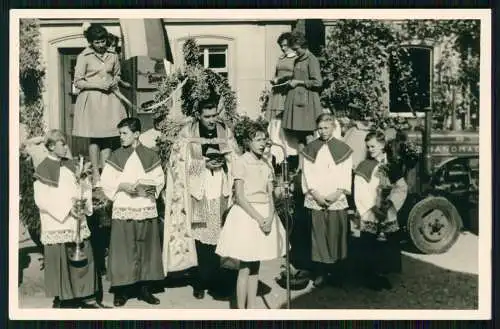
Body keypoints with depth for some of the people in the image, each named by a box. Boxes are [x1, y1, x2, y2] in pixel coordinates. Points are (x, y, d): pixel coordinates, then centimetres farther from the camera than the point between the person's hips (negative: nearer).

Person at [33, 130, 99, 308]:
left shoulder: (70, 165, 10)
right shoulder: (43, 169, -6)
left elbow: (83, 186, 13)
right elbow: (42, 199, -12)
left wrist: (84, 203, -7)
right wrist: (67, 209, -17)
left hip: (77, 223, 5)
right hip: (56, 225, -5)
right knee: (60, 262, 1)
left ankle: (79, 296, 17)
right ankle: (60, 298, 15)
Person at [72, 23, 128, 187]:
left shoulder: (113, 56, 7)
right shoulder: (84, 57, -4)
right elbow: (78, 82, -4)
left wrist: (115, 82, 0)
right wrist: (98, 84, -14)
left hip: (109, 99, 3)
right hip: (91, 99, -3)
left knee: (108, 137, 2)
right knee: (94, 137, -1)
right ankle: (95, 173, 7)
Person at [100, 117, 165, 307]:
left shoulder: (150, 156, 4)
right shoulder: (116, 156, 3)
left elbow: (160, 179, 8)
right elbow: (106, 181, 1)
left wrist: (151, 188, -11)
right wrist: (123, 186, -14)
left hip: (147, 210, 1)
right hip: (123, 210, -1)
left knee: (146, 249, 6)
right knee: (123, 251, -1)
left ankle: (145, 289, 17)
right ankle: (121, 291, 10)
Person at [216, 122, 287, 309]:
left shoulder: (266, 165, 10)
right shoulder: (241, 162, -9)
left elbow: (270, 195, 7)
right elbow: (240, 197, -13)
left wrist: (269, 217, -9)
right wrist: (258, 218, -17)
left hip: (264, 215, 6)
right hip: (246, 214, -6)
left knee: (255, 266, 11)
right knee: (245, 267, -1)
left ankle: (251, 307, 20)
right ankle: (241, 310, 9)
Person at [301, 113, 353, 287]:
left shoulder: (343, 149, 6)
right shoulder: (310, 149, 8)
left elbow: (346, 175, 2)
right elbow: (306, 173, 4)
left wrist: (337, 193, -10)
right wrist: (315, 194, -8)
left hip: (337, 200, 0)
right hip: (315, 200, 1)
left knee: (336, 236, 1)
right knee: (318, 236, 0)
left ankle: (336, 271, 14)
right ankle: (321, 272, 9)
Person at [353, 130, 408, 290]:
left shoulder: (392, 164, 5)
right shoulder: (364, 167, -4)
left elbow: (402, 188, 5)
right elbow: (359, 194, -7)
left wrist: (391, 201, -9)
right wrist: (371, 210, -14)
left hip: (388, 215, 3)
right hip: (369, 216, -3)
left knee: (388, 245, 6)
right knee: (370, 247, -2)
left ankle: (381, 274, 21)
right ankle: (370, 277, 13)